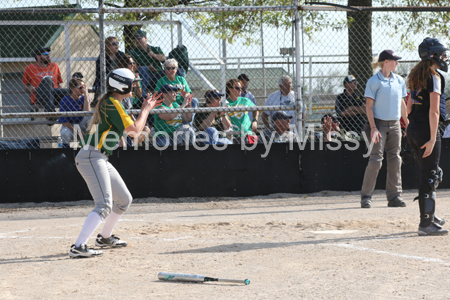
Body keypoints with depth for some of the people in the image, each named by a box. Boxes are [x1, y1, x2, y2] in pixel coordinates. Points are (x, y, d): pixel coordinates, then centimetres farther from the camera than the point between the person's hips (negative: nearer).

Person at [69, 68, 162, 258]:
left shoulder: (109, 102, 19)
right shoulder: (112, 103, -12)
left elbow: (129, 127, 27)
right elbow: (133, 131, -14)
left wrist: (145, 109, 24)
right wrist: (145, 110, 1)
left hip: (100, 159, 10)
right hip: (91, 157, -10)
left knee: (124, 200, 19)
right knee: (104, 205, -22)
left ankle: (105, 238, 35)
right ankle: (78, 247, -30)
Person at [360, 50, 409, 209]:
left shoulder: (399, 80, 10)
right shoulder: (374, 81, -7)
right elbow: (369, 106, -9)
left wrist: (407, 123, 16)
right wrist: (373, 127, -16)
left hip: (395, 124, 6)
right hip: (379, 124, -6)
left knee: (395, 160, 5)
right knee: (375, 160, -9)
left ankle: (394, 196, 11)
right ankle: (366, 197, -2)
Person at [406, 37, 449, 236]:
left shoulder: (416, 75, 14)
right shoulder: (434, 77, -13)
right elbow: (434, 110, -20)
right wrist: (432, 139, -23)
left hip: (413, 129, 9)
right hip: (426, 130, -9)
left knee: (432, 173, 20)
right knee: (430, 177, -5)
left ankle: (429, 216, 27)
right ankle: (425, 223, -5)